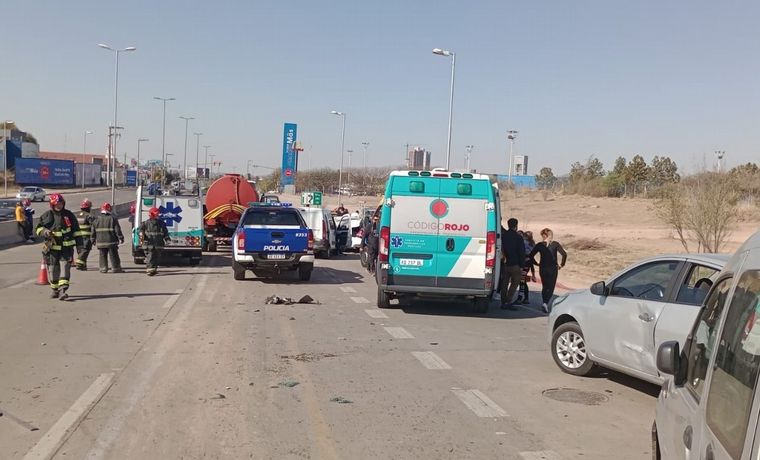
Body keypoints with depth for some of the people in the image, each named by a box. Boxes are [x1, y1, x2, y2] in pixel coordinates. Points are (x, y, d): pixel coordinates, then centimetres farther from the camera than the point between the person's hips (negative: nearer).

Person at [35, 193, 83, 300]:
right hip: (52, 247, 1)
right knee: (53, 269, 7)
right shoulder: (47, 215, 4)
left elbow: (76, 230, 10)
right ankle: (55, 290, 23)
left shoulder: (69, 215, 6)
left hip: (67, 247, -1)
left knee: (65, 267, -12)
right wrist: (44, 231, -15)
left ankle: (63, 290, -15)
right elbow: (38, 228, 8)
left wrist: (79, 244, 7)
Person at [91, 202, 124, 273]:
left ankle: (103, 268, 7)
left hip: (101, 242, 3)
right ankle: (116, 268, 6)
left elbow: (93, 231, 9)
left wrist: (93, 240, 17)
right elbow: (117, 229, -7)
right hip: (111, 241, -3)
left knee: (103, 255, 10)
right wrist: (121, 238, -2)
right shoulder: (113, 218, -5)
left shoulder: (97, 219, 6)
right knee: (114, 255, 3)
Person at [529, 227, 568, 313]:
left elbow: (531, 255, -5)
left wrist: (536, 263, 6)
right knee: (551, 287, 3)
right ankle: (546, 303, -17)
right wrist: (561, 264, -3)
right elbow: (564, 254, -14)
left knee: (544, 287, 17)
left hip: (543, 268, 2)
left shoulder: (539, 245, -2)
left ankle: (545, 304, 19)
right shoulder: (555, 244, -6)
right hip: (553, 269, -2)